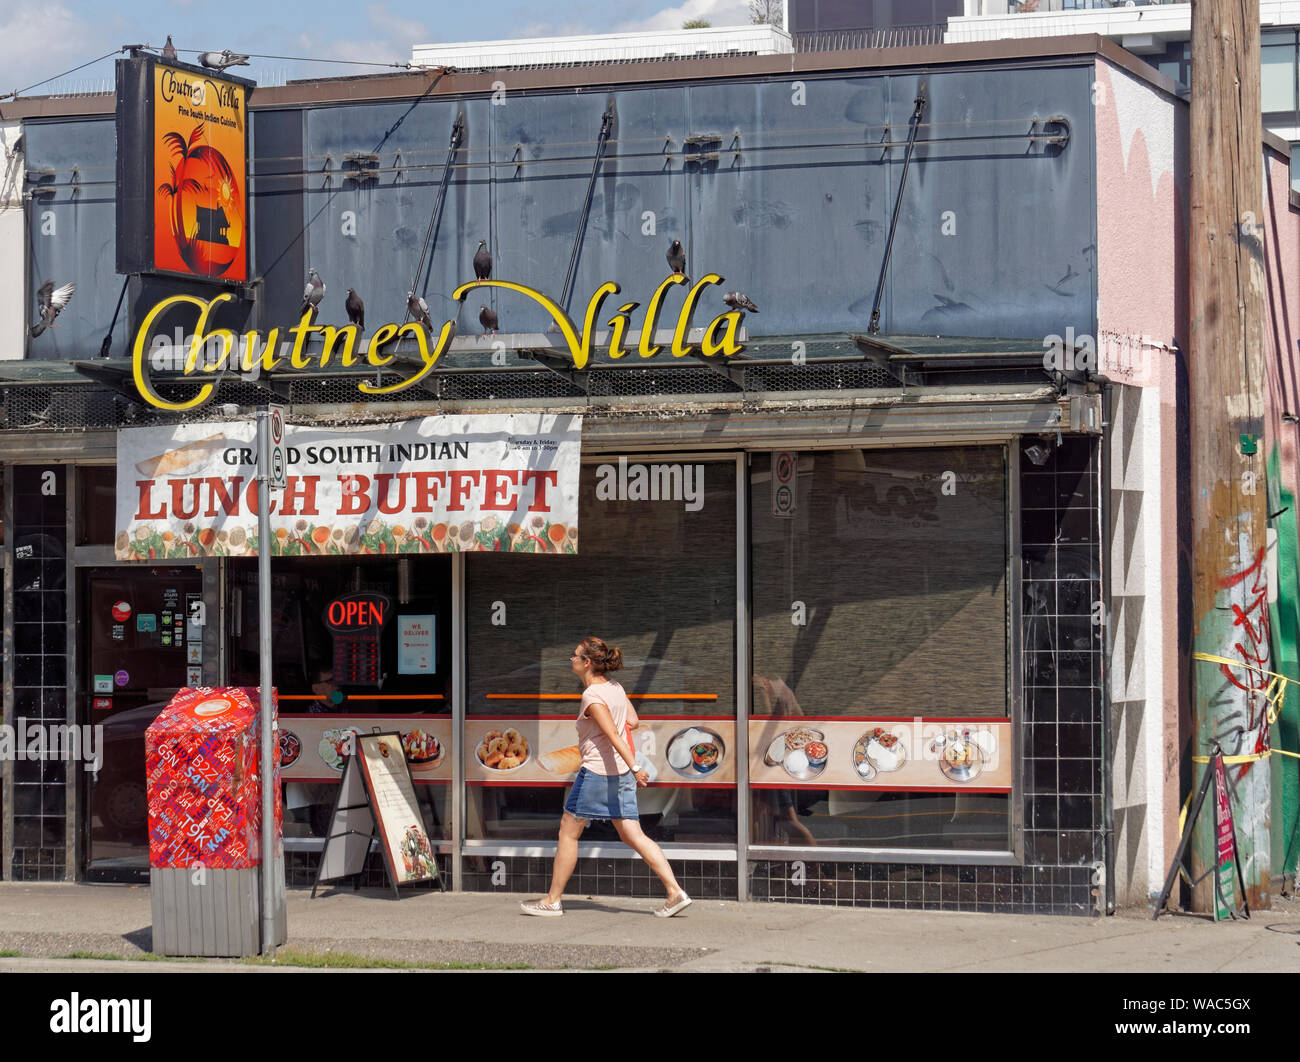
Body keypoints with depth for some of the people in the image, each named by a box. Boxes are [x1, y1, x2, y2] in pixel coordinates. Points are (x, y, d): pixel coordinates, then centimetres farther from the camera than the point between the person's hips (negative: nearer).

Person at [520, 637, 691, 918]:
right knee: (633, 836, 7)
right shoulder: (615, 687, 9)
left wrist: (634, 767, -33)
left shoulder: (592, 696, -16)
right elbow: (632, 721, 16)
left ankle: (552, 901, 12)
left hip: (596, 771, -8)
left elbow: (614, 734, -25)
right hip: (621, 775, 8)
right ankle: (675, 892, -2)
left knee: (568, 833, 5)